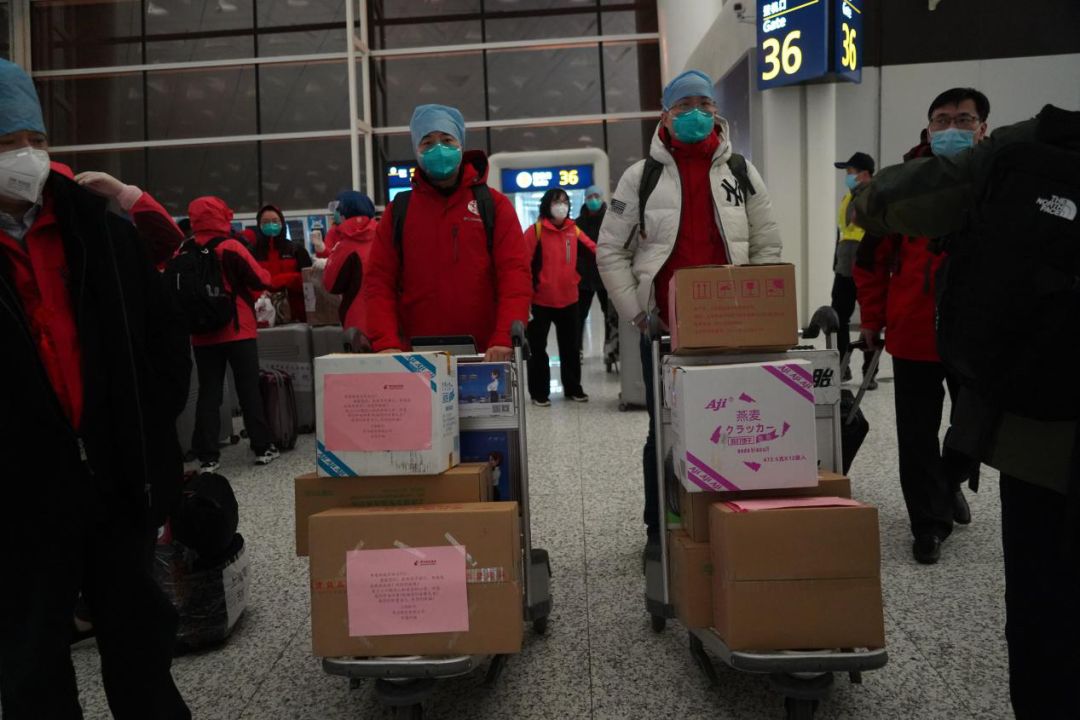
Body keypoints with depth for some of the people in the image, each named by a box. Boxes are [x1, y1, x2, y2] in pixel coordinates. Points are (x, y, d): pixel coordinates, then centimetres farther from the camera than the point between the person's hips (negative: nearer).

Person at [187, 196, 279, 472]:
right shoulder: (231, 248, -11)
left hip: (202, 334, 3)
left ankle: (208, 456, 6)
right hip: (238, 331, -3)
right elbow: (262, 280, -8)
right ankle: (263, 448, 10)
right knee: (249, 390, 5)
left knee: (208, 393, 7)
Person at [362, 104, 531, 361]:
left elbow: (515, 273, -5)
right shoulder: (398, 210, 9)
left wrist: (504, 339, -19)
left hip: (484, 357, -1)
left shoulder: (493, 204, 4)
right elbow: (379, 281, 3)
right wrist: (386, 343, -12)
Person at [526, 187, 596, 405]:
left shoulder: (573, 230, 5)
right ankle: (539, 393, 17)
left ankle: (573, 389, 28)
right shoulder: (535, 230, -9)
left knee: (571, 347, 14)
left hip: (569, 300, 5)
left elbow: (593, 249, 0)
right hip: (541, 301, -4)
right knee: (538, 348, 5)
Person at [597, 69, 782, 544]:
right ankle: (660, 530, 20)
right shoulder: (641, 176, 3)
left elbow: (767, 247, 13)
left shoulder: (741, 172, 9)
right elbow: (610, 250, 4)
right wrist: (635, 312, -3)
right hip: (664, 328, -1)